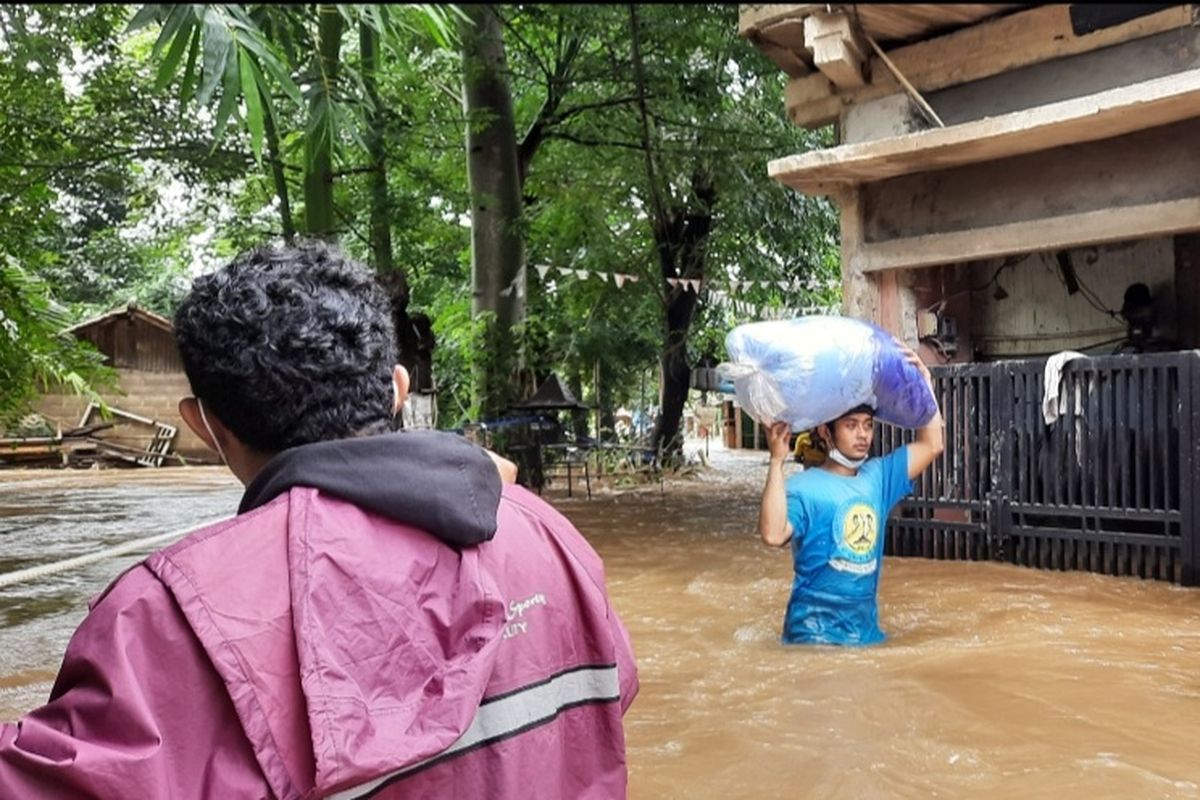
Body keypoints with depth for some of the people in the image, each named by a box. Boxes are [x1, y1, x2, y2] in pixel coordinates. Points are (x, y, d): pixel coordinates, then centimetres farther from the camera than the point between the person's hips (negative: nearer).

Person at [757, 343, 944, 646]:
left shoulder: (877, 476, 7)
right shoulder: (803, 487, -14)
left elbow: (931, 445, 14)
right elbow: (773, 534, -31)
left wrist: (924, 381, 9)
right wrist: (777, 462, -32)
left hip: (867, 626, 6)